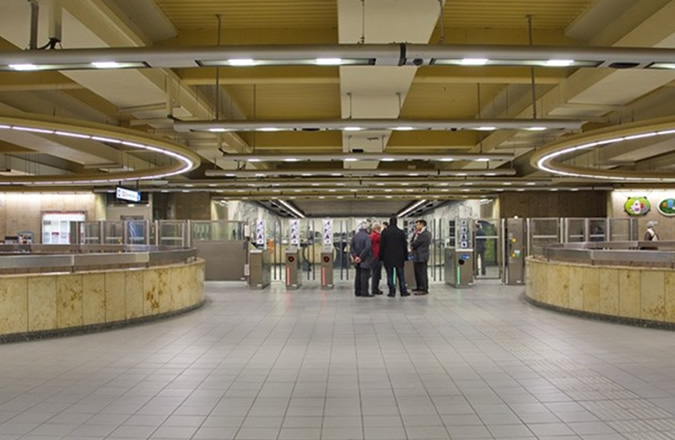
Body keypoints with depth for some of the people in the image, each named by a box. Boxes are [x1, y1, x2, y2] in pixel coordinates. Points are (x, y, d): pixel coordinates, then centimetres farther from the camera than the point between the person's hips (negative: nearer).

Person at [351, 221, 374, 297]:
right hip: (365, 260, -7)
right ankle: (364, 292, -3)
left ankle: (357, 292, 17)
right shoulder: (367, 236, -15)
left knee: (358, 276, 13)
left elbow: (352, 247, 4)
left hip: (357, 260, 7)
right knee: (364, 276, -4)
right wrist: (361, 257, -16)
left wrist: (355, 255, -3)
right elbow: (367, 248, -22)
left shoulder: (355, 236, 7)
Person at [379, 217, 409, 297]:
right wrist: (405, 257, 12)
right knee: (401, 274, 9)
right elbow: (405, 245, 5)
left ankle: (392, 292, 1)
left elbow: (381, 245, -4)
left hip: (388, 257, -1)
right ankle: (403, 291, 11)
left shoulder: (385, 232, -4)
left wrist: (381, 257, 2)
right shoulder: (401, 232, 1)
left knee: (390, 275, 2)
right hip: (399, 257, 2)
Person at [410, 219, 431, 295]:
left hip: (421, 257, -10)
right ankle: (419, 288, 22)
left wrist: (411, 245, 3)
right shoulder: (419, 234, 17)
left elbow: (415, 243, -16)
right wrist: (415, 234, 4)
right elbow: (413, 242, 16)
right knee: (418, 273, 14)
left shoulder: (425, 234, -15)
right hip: (417, 256, 10)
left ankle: (424, 289, -3)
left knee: (422, 273, -6)